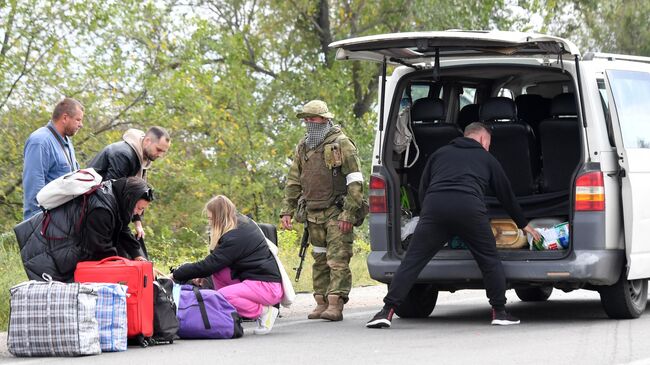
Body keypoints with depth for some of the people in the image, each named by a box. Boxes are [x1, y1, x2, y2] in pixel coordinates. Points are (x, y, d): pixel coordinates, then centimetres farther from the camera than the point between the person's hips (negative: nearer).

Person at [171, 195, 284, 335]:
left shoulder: (235, 238, -20)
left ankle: (264, 311, -7)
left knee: (223, 295, -25)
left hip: (269, 287, -10)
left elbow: (209, 265, -18)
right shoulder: (242, 223, 8)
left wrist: (175, 275, -9)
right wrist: (201, 274, 3)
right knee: (218, 271, 3)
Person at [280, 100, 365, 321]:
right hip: (314, 213, 7)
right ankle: (321, 303, 14)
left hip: (337, 212, -7)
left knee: (338, 259, -11)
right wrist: (287, 210, 11)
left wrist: (349, 213, -17)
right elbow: (293, 181, 20)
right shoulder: (303, 148, 15)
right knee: (319, 259, 10)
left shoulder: (341, 144, -5)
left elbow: (355, 181, -10)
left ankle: (335, 305, -15)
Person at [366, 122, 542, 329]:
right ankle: (499, 312, 14)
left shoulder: (440, 154, 31)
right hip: (470, 209, -1)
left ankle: (387, 311, -7)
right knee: (490, 261, 15)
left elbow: (423, 188, 28)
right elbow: (506, 195, 33)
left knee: (412, 260, 1)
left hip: (434, 206, 1)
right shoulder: (486, 159, 27)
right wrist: (523, 225, 44)